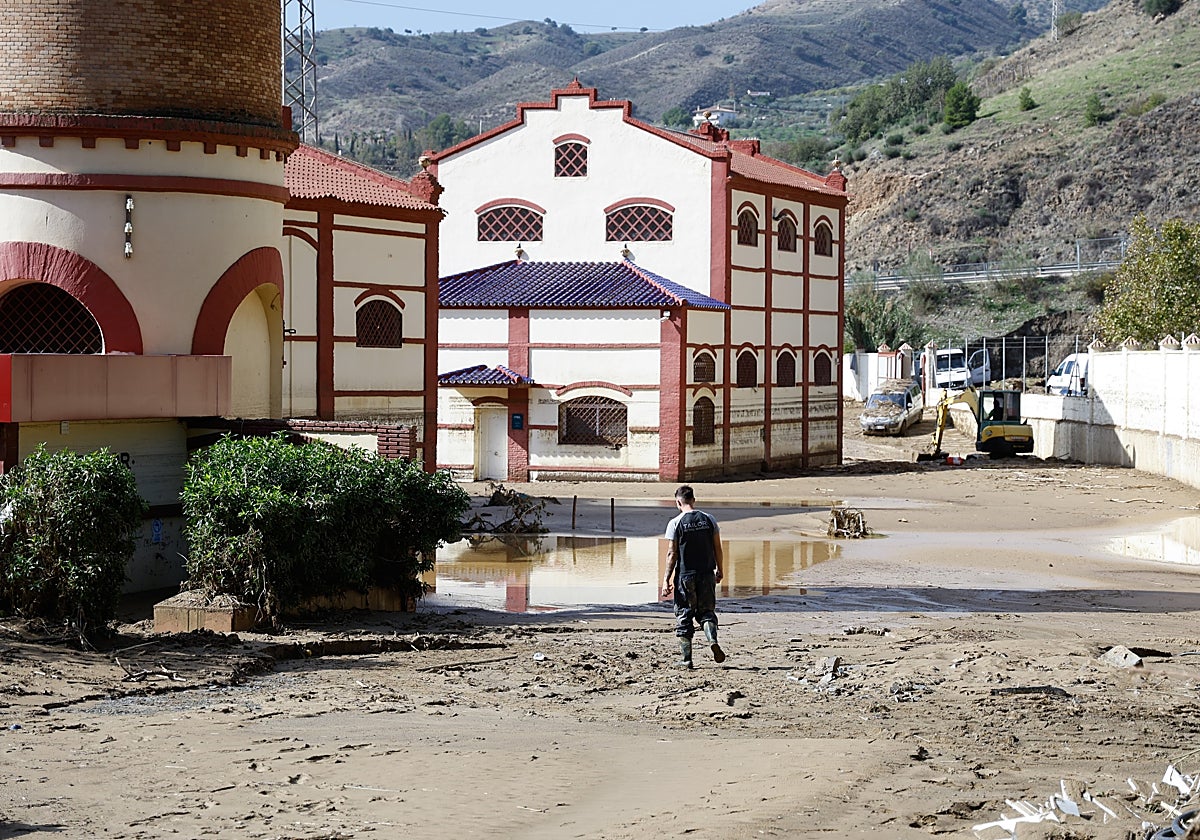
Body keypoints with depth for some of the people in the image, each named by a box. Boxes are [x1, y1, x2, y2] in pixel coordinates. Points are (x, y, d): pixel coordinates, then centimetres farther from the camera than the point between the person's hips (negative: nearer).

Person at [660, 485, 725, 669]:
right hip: (706, 574, 3)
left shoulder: (675, 523, -6)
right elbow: (717, 548, 6)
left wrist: (666, 580, -4)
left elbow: (672, 554, -8)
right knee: (707, 611, 14)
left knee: (684, 616, 6)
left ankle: (687, 659, 6)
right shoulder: (709, 520, 3)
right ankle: (713, 641, -15)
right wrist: (720, 570, 19)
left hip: (685, 576, -3)